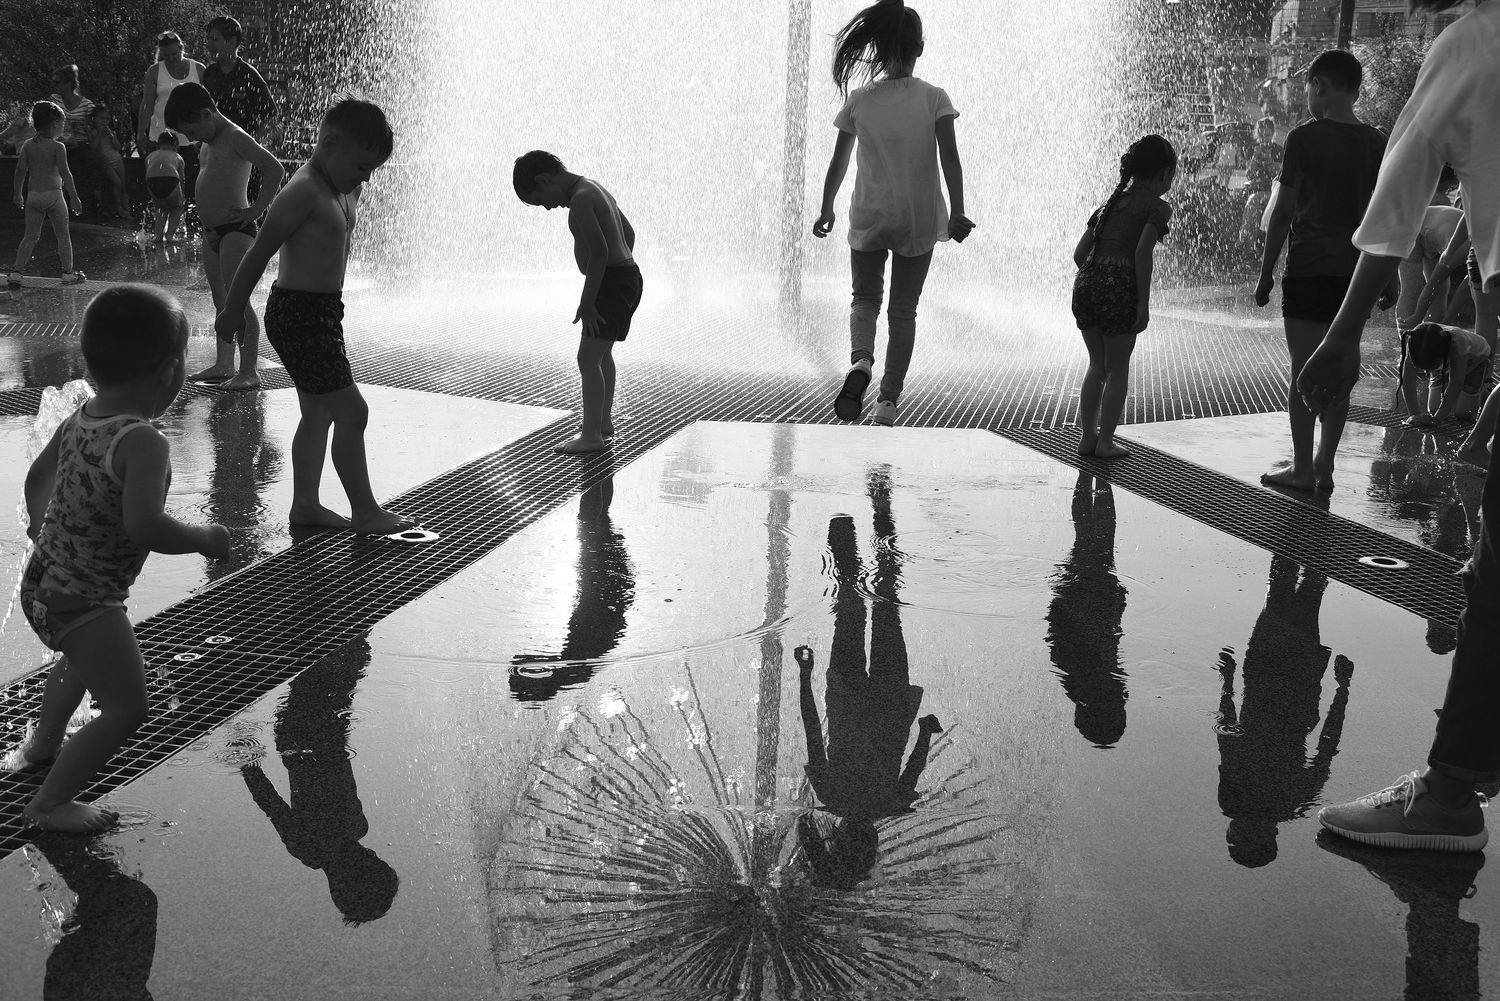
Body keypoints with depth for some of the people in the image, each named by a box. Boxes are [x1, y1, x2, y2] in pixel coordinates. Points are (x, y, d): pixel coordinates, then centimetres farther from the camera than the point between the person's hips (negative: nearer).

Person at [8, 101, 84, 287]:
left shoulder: (27, 145, 6)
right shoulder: (58, 147, -8)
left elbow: (20, 171, 5)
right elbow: (65, 173, -14)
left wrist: (17, 195, 14)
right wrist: (74, 197, -12)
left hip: (33, 195, 4)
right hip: (53, 194, -4)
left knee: (31, 236, 10)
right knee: (63, 235, 8)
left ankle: (16, 273, 4)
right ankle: (68, 273, 12)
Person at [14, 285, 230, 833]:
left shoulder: (78, 419, 0)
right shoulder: (145, 444, -27)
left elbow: (37, 476, 17)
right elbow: (144, 524, -38)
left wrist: (40, 525, 36)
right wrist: (203, 538, -21)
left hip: (41, 583, 10)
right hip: (86, 603, -10)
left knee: (81, 659, 37)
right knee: (126, 708, -1)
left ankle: (43, 742, 59)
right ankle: (50, 803, 7)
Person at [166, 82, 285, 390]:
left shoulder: (236, 138, -13)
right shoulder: (210, 142, 14)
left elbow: (275, 169, -23)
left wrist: (257, 209, -20)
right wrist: (204, 211, 19)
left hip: (235, 231, -9)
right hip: (211, 233, 10)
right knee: (221, 302, 13)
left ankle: (249, 371, -8)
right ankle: (223, 365, 20)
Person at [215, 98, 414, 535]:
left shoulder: (344, 189, 10)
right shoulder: (304, 191, -19)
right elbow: (259, 253, -16)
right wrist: (232, 313, -10)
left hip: (324, 311, 10)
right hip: (297, 314, -10)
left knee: (319, 414, 14)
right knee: (351, 411, -7)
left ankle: (305, 504, 23)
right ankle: (365, 512, 1)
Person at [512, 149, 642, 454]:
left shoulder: (581, 199, -17)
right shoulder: (595, 189, 15)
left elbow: (599, 251, -26)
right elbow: (628, 232, 24)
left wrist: (587, 302, -22)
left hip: (611, 281, -11)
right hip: (627, 278, 11)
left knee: (588, 359, -10)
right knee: (602, 354, 23)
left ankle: (592, 435, -7)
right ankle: (604, 421, 35)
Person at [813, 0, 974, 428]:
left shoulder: (859, 100, -2)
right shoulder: (934, 98, -4)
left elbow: (838, 163, 3)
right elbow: (950, 156, -14)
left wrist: (827, 210, 15)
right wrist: (957, 212, -16)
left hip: (868, 216, 0)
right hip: (919, 219, 0)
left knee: (865, 298, 17)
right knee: (903, 311, 12)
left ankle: (860, 361, -14)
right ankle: (889, 399, 11)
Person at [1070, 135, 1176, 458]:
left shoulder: (1109, 203, 20)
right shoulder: (1157, 207, 1)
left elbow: (1079, 254, 16)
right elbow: (1142, 253, -14)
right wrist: (1144, 303, -11)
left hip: (1086, 283, 6)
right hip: (1119, 289, -6)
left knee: (1097, 365, 20)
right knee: (1117, 369, 8)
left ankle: (1087, 436, 22)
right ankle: (1105, 442, 10)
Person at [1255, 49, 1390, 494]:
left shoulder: (1305, 138, -6)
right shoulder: (1379, 144, 9)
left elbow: (1283, 212, -6)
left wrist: (1266, 273, 0)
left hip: (1309, 269, -5)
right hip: (1356, 272, 5)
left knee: (1304, 372, -1)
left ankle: (1302, 470, 2)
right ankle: (1324, 467, 14)